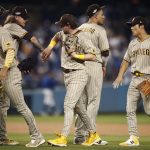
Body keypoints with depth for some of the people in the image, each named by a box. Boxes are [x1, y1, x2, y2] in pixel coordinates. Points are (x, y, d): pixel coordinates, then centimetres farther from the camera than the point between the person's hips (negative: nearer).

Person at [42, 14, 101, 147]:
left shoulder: (82, 37, -15)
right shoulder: (63, 34, 8)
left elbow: (93, 56, -16)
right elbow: (56, 37, 33)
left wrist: (76, 55, -19)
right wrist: (49, 48, 19)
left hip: (78, 74, -9)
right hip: (67, 75, 9)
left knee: (68, 104, -17)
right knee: (78, 106, 13)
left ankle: (63, 138, -23)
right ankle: (93, 134, 23)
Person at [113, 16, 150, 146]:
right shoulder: (133, 43, 16)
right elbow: (126, 60, 22)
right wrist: (120, 75, 10)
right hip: (135, 80, 7)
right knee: (130, 110, -1)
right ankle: (134, 138, 0)